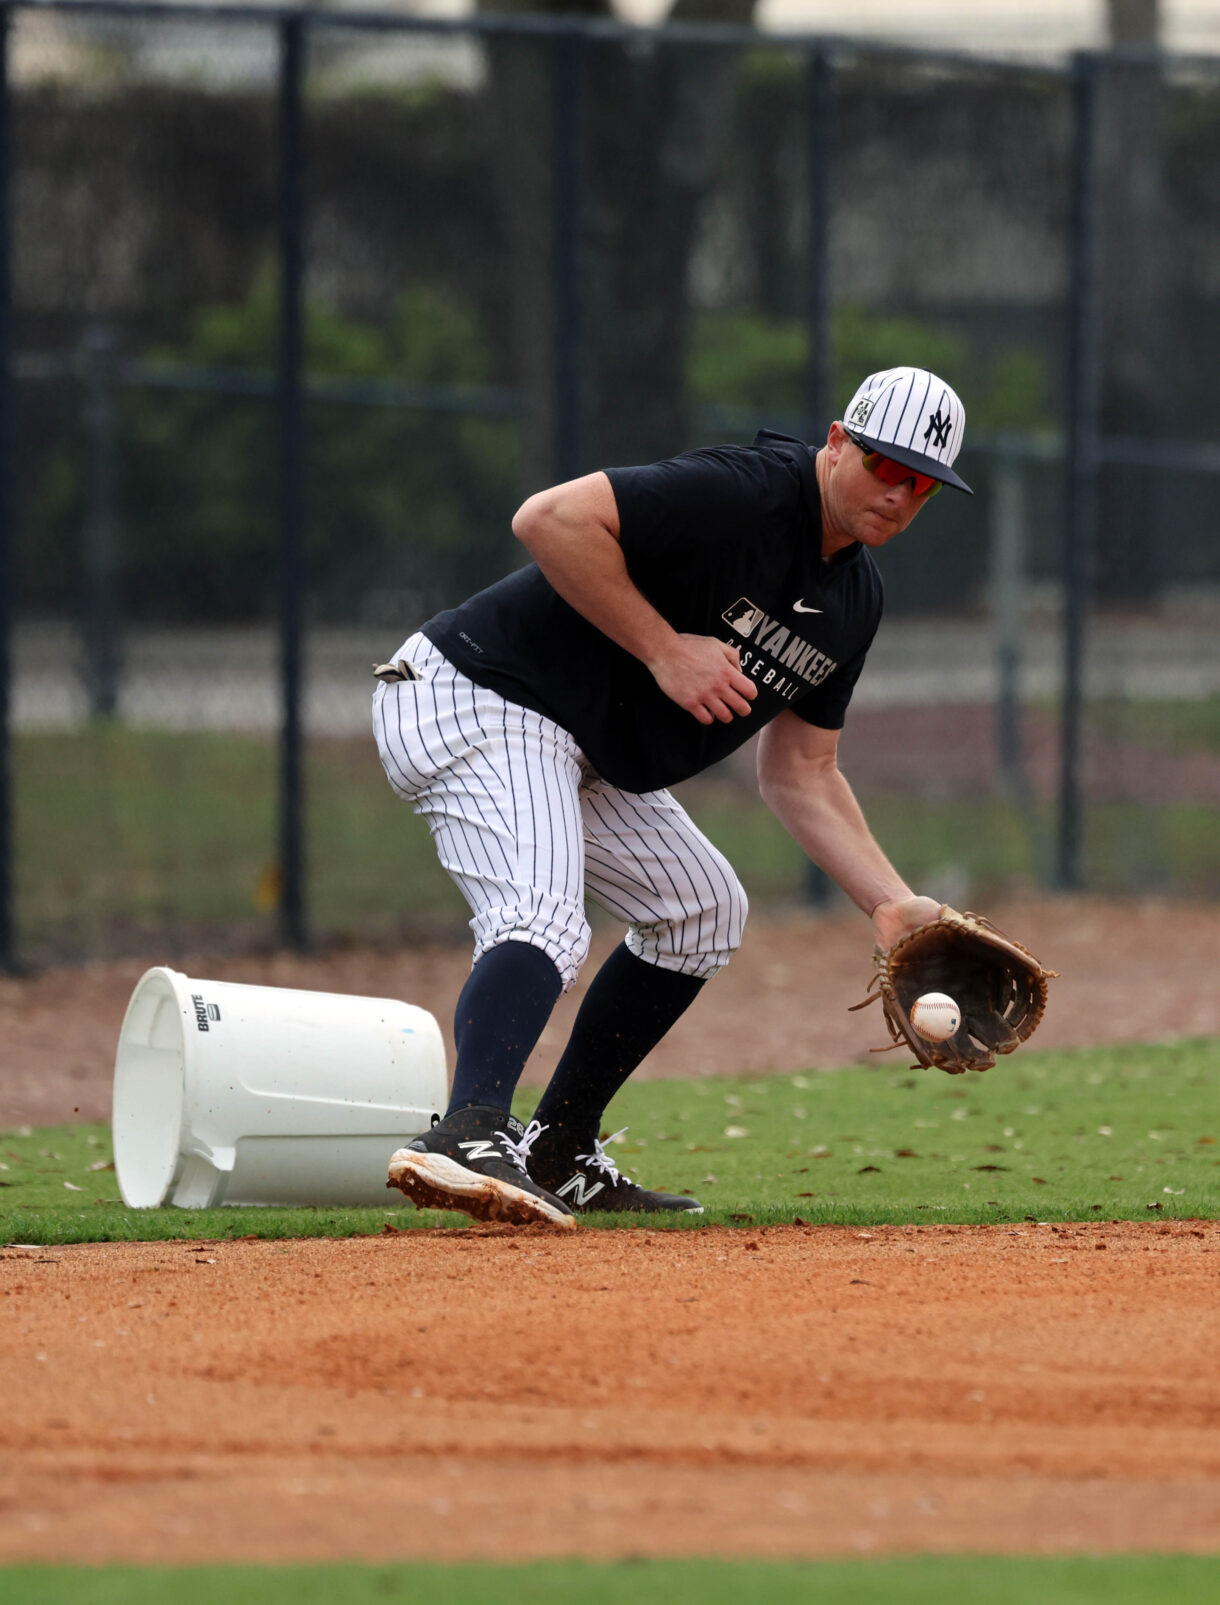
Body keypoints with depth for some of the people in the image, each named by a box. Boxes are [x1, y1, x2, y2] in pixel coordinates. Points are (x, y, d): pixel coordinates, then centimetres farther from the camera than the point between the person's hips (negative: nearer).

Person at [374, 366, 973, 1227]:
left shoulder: (854, 598, 8)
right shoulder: (743, 493, -21)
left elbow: (799, 775, 14)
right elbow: (551, 518, -30)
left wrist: (894, 904, 4)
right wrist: (664, 648, -27)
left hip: (587, 757, 10)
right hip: (474, 702, -10)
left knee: (703, 908, 20)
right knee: (544, 918, -31)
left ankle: (557, 1156, 20)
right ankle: (471, 1137, -52)